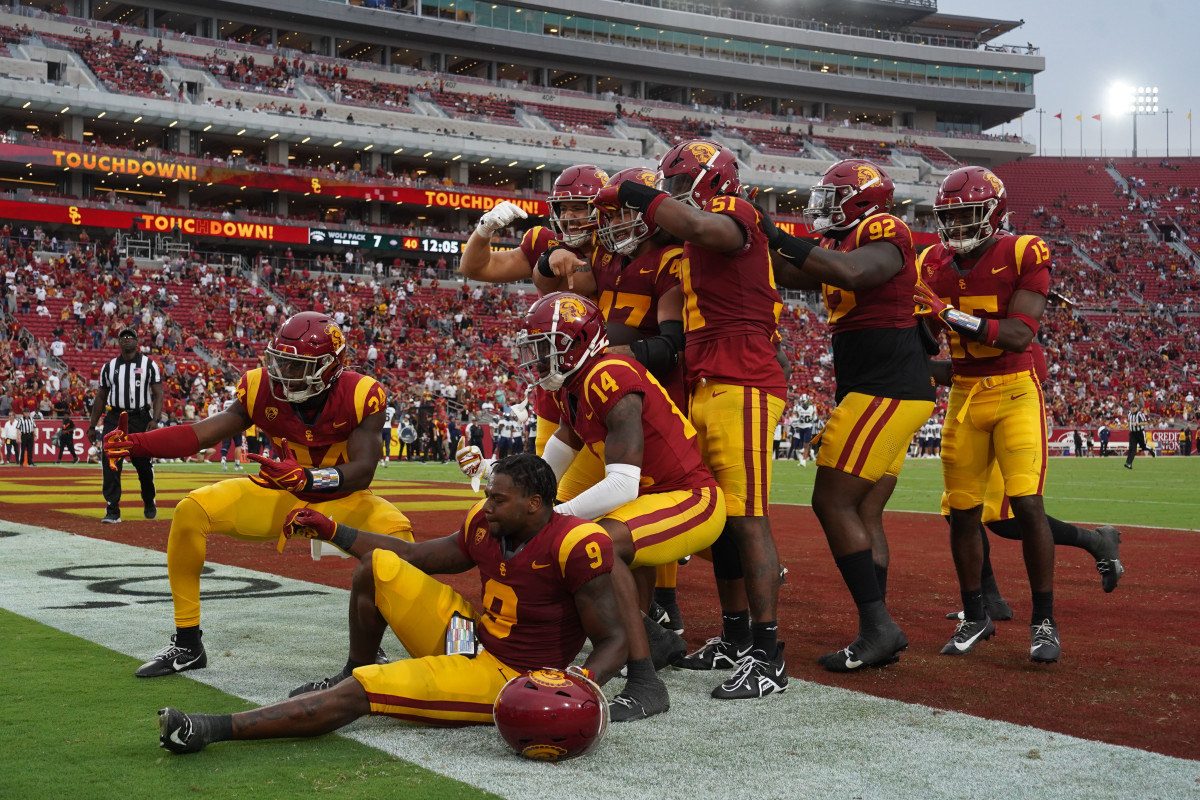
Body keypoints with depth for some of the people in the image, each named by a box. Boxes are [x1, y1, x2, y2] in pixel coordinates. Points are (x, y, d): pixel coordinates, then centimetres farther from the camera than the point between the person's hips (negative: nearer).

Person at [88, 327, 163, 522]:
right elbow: (101, 398, 17)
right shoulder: (109, 367, 12)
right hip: (114, 418, 2)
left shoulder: (149, 364, 4)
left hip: (140, 418, -2)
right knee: (110, 463, -10)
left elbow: (158, 394, -1)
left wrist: (154, 420, -15)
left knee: (143, 464, 3)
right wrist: (92, 426, 13)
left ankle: (149, 503, 29)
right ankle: (112, 511, -9)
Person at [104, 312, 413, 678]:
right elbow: (202, 434, -15)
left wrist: (306, 478, -48)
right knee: (192, 510, -16)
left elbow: (363, 472, -30)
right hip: (283, 496, 3)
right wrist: (135, 443, -29)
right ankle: (187, 644, -2)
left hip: (341, 501, -3)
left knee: (394, 529, -35)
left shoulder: (359, 396, -23)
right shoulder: (263, 388, -14)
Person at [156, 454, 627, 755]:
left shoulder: (573, 546, -22)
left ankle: (217, 728, -15)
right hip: (468, 636, 8)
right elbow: (412, 556, 13)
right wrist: (329, 530, 13)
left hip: (498, 677, -8)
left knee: (358, 694, -19)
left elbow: (613, 640, -18)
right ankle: (353, 674, 22)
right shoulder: (484, 527, 1)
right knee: (377, 566, 4)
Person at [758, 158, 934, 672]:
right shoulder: (842, 244, 18)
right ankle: (878, 633, 11)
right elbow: (786, 277, 23)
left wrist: (781, 239, -25)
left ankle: (878, 625, -9)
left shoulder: (883, 233, -10)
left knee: (833, 502, -9)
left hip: (887, 392, -10)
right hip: (887, 395, 10)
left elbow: (853, 273, -30)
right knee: (864, 514, 9)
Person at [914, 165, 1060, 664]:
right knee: (962, 512, 4)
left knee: (1027, 505, -13)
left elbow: (1019, 335, -21)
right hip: (963, 397, 4)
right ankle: (974, 617, 21)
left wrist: (952, 314, -28)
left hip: (1015, 393, -4)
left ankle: (1044, 621, 1)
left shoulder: (1023, 256, -10)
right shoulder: (934, 265, 4)